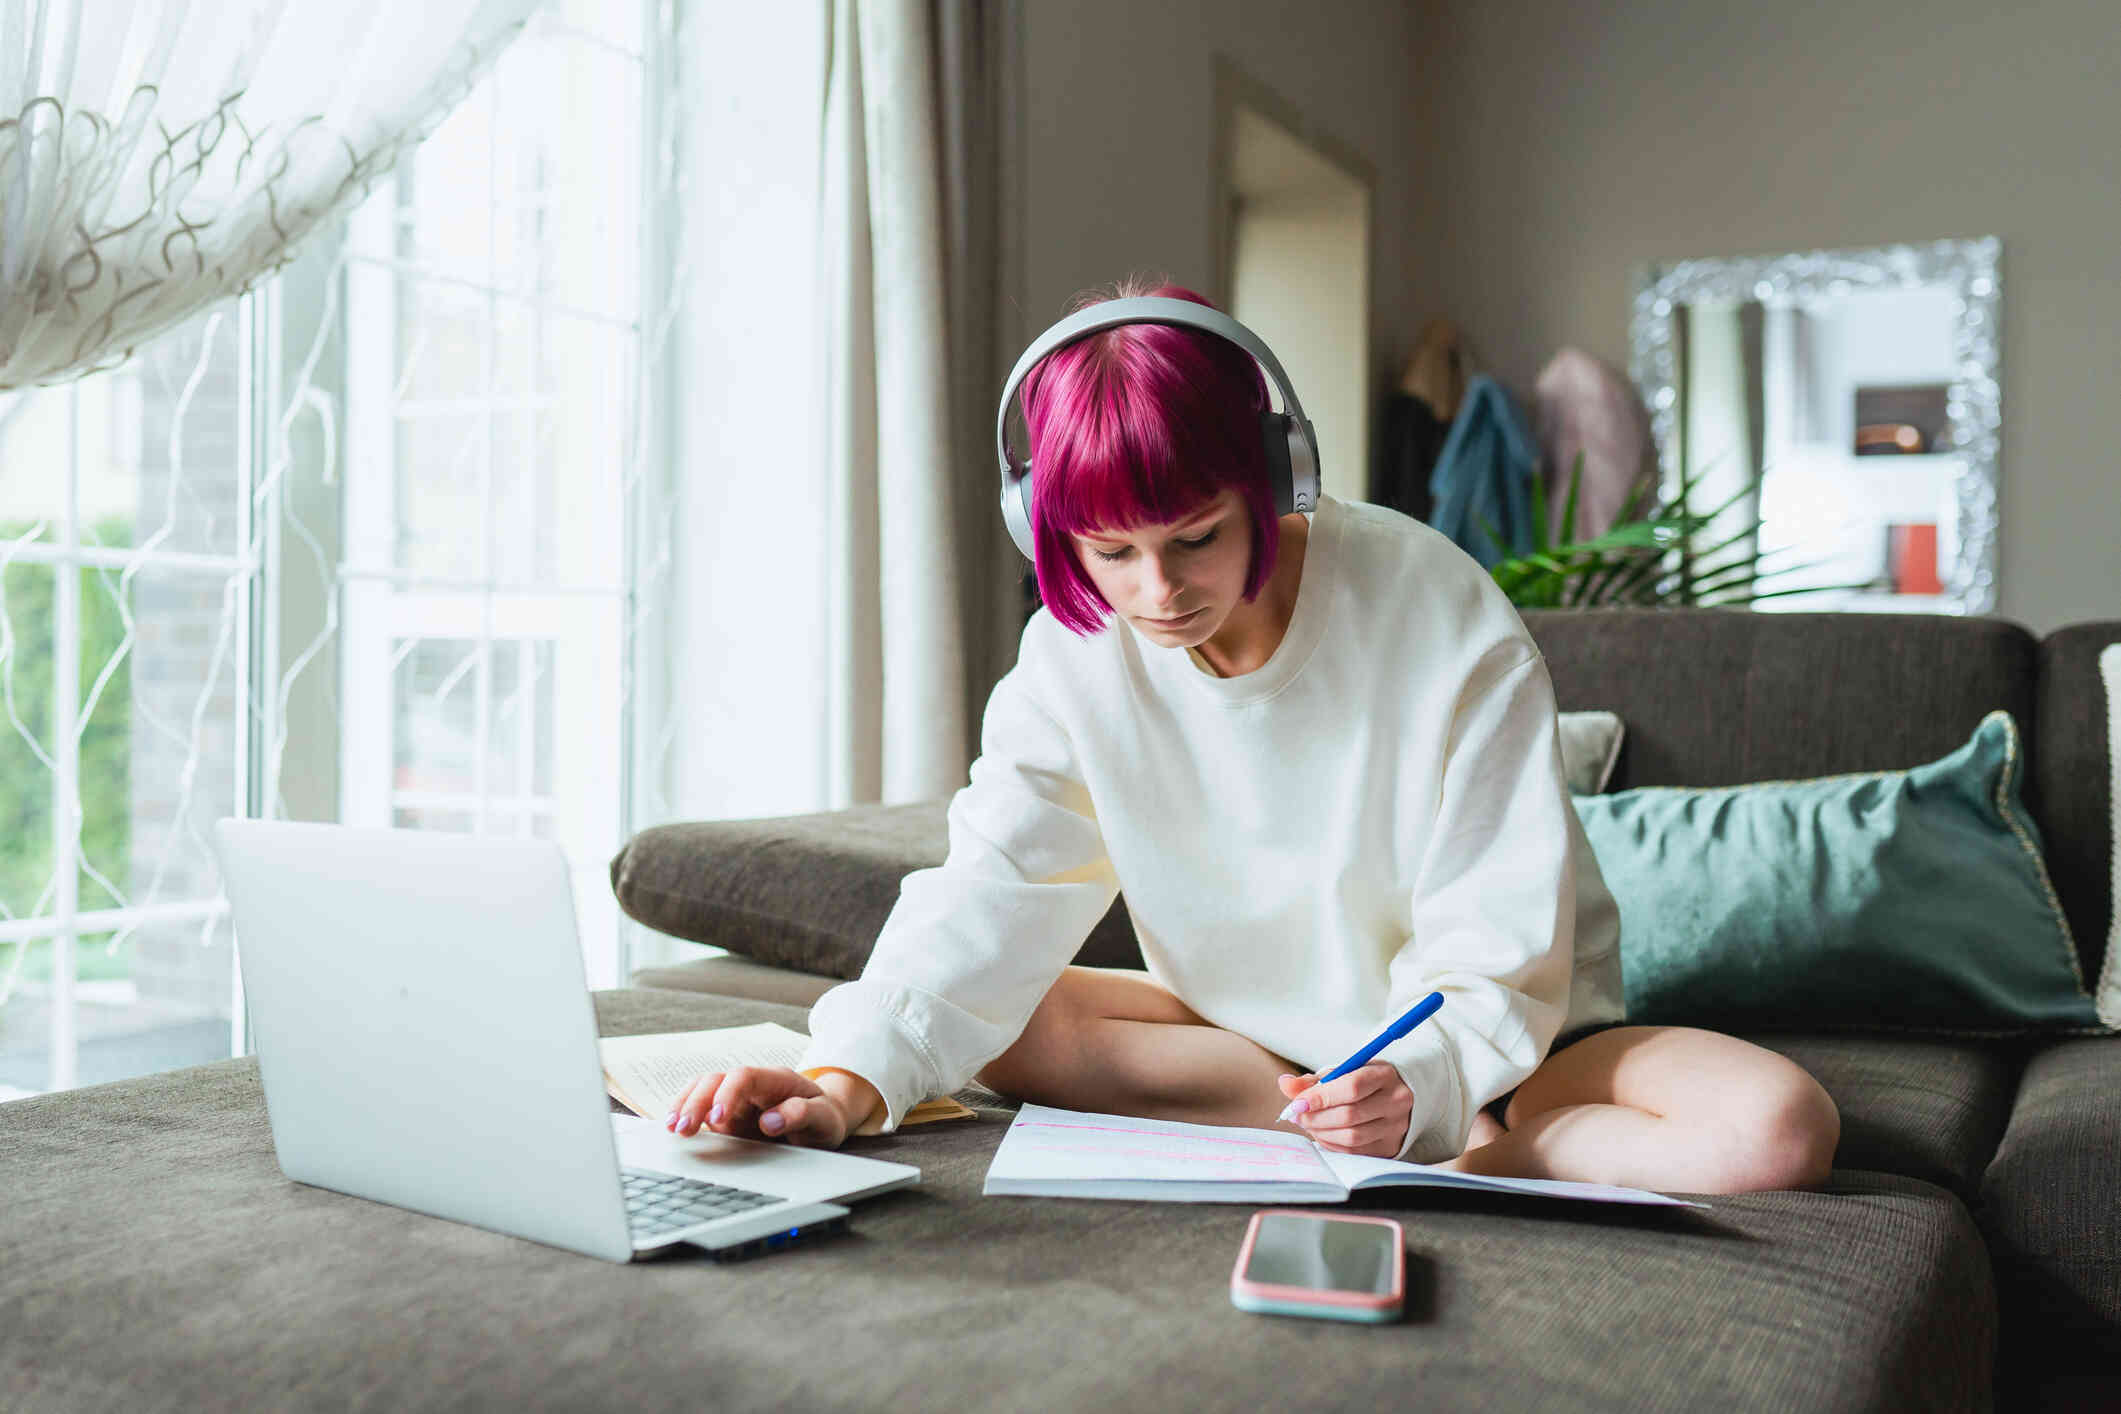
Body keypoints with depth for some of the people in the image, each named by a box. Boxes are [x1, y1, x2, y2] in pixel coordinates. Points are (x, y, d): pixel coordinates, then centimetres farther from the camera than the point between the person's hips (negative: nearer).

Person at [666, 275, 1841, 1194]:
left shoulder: (1441, 618, -23)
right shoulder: (1079, 651, -12)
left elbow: (1501, 942, -21)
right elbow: (992, 893, -21)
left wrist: (1418, 1089, -41)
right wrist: (852, 1080, -39)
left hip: (1476, 1040, -3)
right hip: (1251, 1019, 4)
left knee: (1779, 1127, -28)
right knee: (998, 1028, -18)